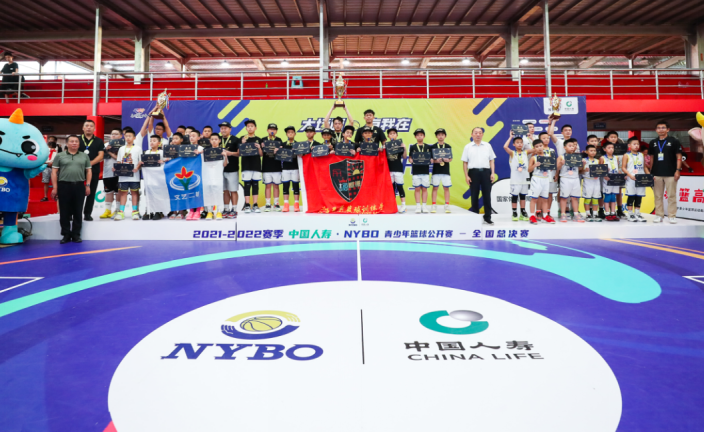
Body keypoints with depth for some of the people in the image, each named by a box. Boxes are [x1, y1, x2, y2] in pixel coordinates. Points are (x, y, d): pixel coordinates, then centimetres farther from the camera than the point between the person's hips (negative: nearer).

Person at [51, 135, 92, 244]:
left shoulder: (84, 156, 11)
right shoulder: (60, 156, 6)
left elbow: (89, 171, 11)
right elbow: (54, 172, 4)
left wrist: (88, 185, 1)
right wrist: (55, 188, -2)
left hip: (79, 186, 1)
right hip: (64, 186, -1)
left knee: (78, 212, 5)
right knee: (64, 212, 2)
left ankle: (76, 235, 12)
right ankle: (66, 235, 11)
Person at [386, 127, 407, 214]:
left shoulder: (400, 144, 2)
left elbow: (404, 157, -2)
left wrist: (404, 148, -19)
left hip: (398, 168, -3)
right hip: (389, 169, 3)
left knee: (399, 186, -6)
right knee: (392, 186, 8)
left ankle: (403, 205, -3)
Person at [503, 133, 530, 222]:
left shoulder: (526, 153, 8)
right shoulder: (512, 153, -2)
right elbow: (505, 147, -19)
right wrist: (511, 137, -10)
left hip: (525, 178, 3)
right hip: (515, 179, -3)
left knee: (523, 196, 10)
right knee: (514, 196, 0)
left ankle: (523, 213, 16)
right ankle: (514, 214, 7)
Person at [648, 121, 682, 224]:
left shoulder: (674, 141, 0)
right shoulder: (653, 143, 10)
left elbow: (679, 156, -1)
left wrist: (678, 170, -8)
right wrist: (650, 171, 8)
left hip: (671, 174, -3)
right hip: (656, 174, 3)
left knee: (672, 195, 0)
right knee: (658, 196, 7)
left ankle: (672, 216, 5)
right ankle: (659, 215, 14)